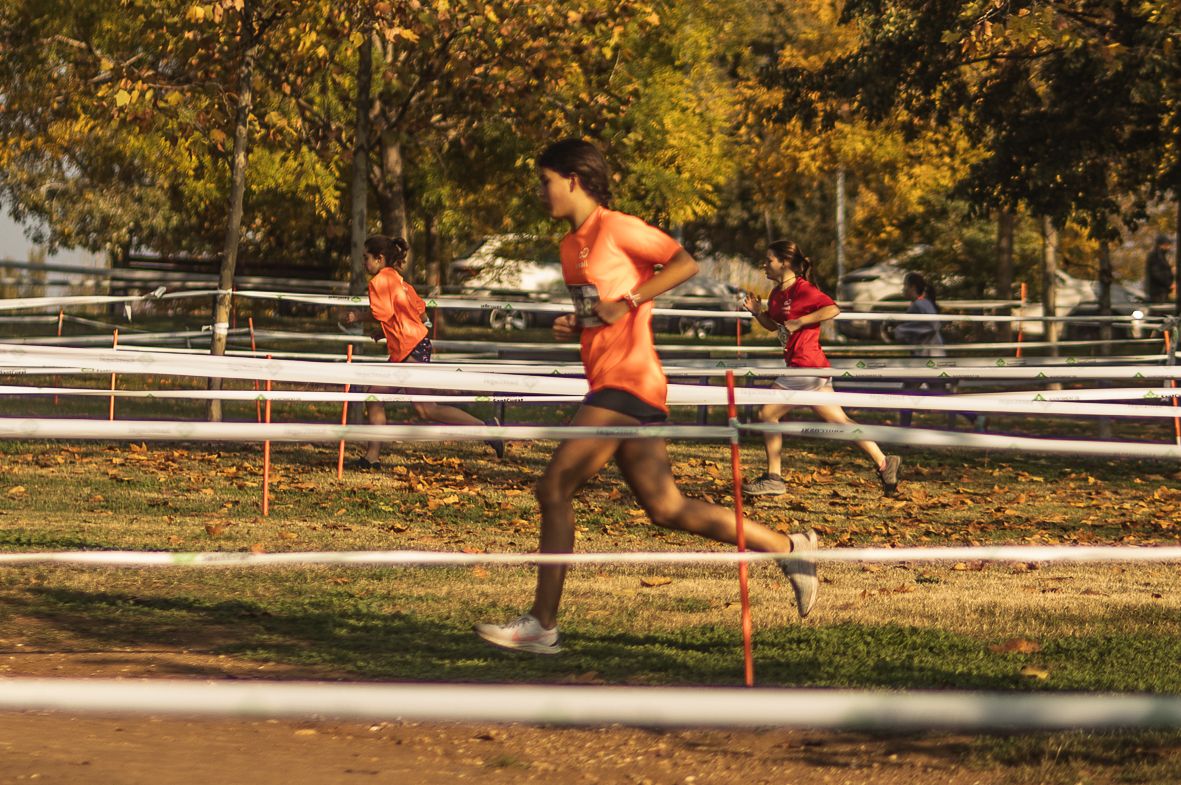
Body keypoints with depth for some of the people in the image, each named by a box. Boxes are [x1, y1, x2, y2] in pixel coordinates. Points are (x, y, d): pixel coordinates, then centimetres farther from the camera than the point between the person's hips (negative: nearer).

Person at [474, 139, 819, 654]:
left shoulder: (615, 227, -7)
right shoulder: (571, 245, 19)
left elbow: (685, 264, -12)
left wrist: (627, 302, -17)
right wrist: (571, 326, 8)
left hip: (626, 382, -10)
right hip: (609, 384, 10)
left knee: (553, 489, -10)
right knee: (665, 508, 8)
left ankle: (541, 625, -6)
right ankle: (787, 548, 15)